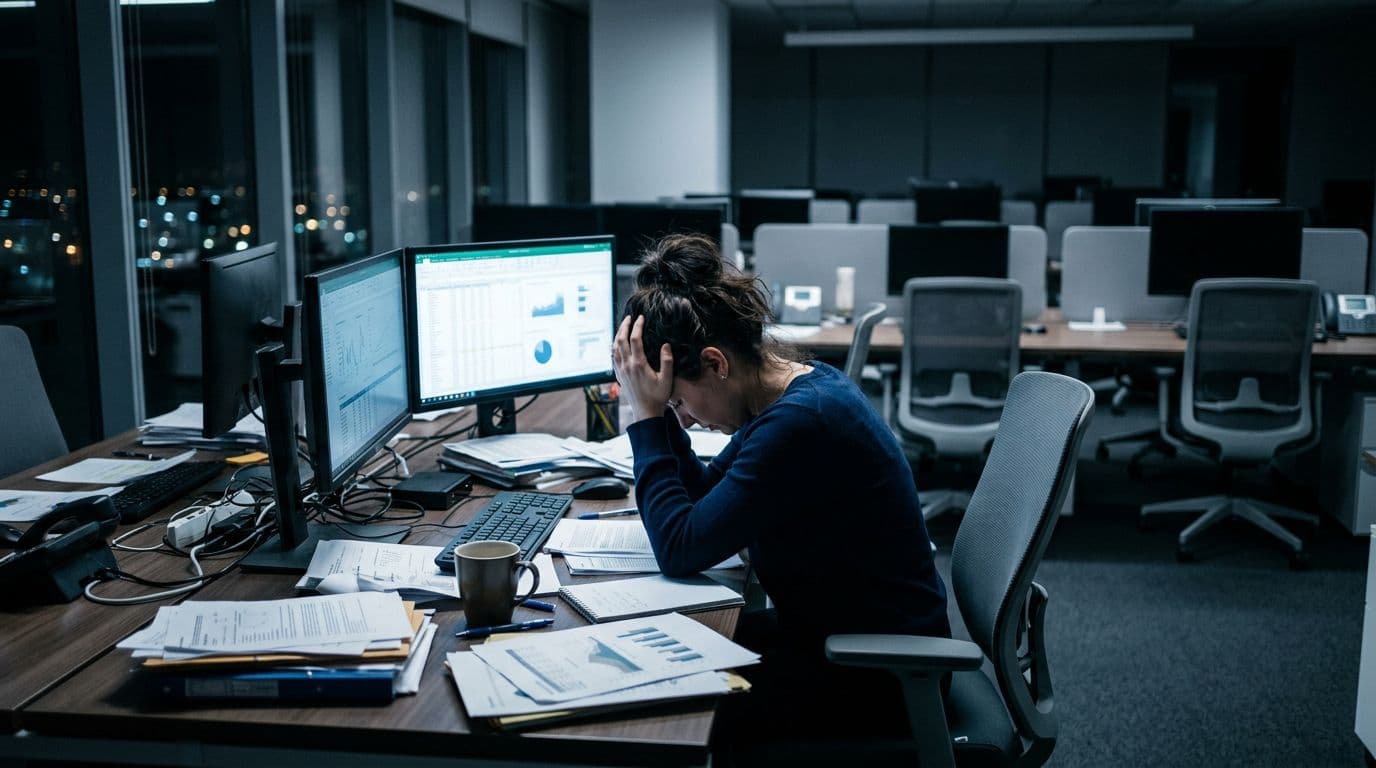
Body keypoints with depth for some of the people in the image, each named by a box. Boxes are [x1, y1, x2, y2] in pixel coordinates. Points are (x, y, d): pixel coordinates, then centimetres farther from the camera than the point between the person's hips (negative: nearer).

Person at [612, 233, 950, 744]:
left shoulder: (800, 423, -29)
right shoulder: (800, 385, 1)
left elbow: (681, 550, -25)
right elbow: (704, 494, 10)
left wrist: (648, 416, -20)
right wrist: (654, 412, -3)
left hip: (878, 677, -9)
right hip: (832, 629, 9)